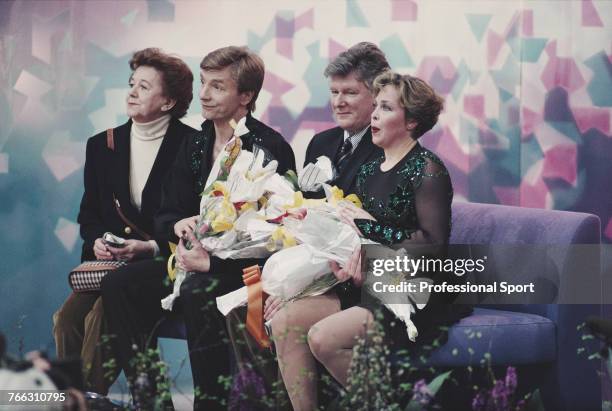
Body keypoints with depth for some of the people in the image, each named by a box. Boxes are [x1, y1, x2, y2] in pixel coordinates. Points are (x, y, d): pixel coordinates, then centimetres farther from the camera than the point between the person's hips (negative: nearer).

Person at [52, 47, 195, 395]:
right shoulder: (103, 146, 14)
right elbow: (89, 215, 18)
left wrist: (152, 247, -18)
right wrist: (97, 241, -4)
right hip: (109, 263, 5)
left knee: (103, 313, -29)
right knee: (68, 316, -22)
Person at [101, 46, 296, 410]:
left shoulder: (271, 148, -11)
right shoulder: (196, 146, 12)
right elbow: (166, 214, 16)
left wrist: (211, 260, -23)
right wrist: (180, 227, -10)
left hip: (246, 267, -7)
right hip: (196, 259, 8)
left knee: (198, 292, -37)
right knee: (120, 284, -12)